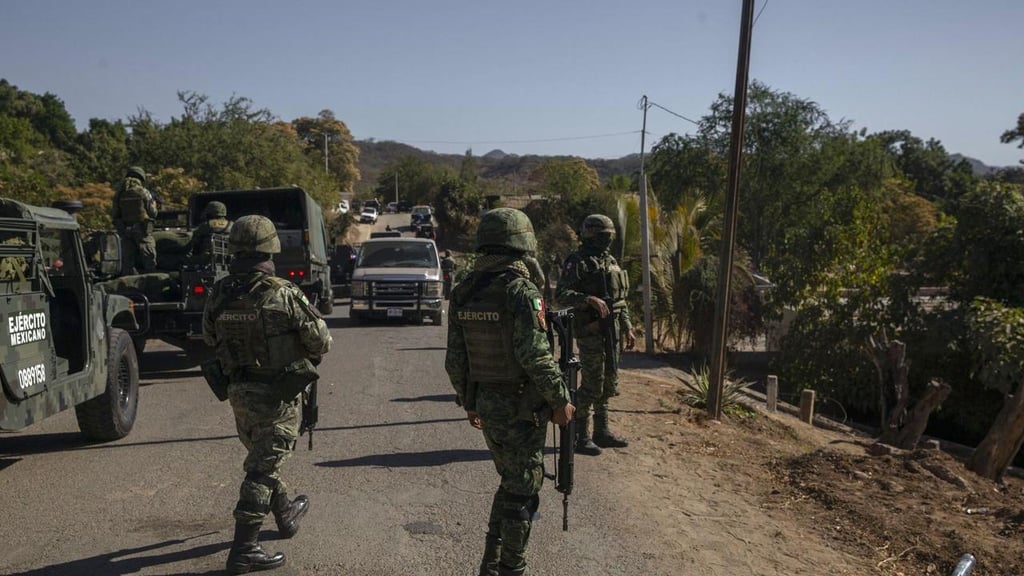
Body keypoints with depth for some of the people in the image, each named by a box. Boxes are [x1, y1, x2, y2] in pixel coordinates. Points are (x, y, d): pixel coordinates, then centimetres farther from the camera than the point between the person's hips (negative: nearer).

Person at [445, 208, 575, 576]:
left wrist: (468, 402, 18)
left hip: (485, 406, 7)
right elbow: (535, 358, -23)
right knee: (522, 493, 8)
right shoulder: (521, 292, -19)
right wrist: (561, 401, -11)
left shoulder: (463, 293, 3)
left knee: (510, 483, 23)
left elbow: (455, 359, 7)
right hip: (521, 409, -7)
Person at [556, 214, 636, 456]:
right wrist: (590, 299, -30)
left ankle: (601, 432, 24)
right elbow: (562, 294, -19)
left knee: (608, 384, 13)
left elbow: (621, 299, 20)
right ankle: (580, 436, 5)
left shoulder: (610, 262, 16)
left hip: (611, 331, 8)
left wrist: (628, 328, 17)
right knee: (591, 385, -5)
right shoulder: (577, 262, -9)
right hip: (590, 331, -8)